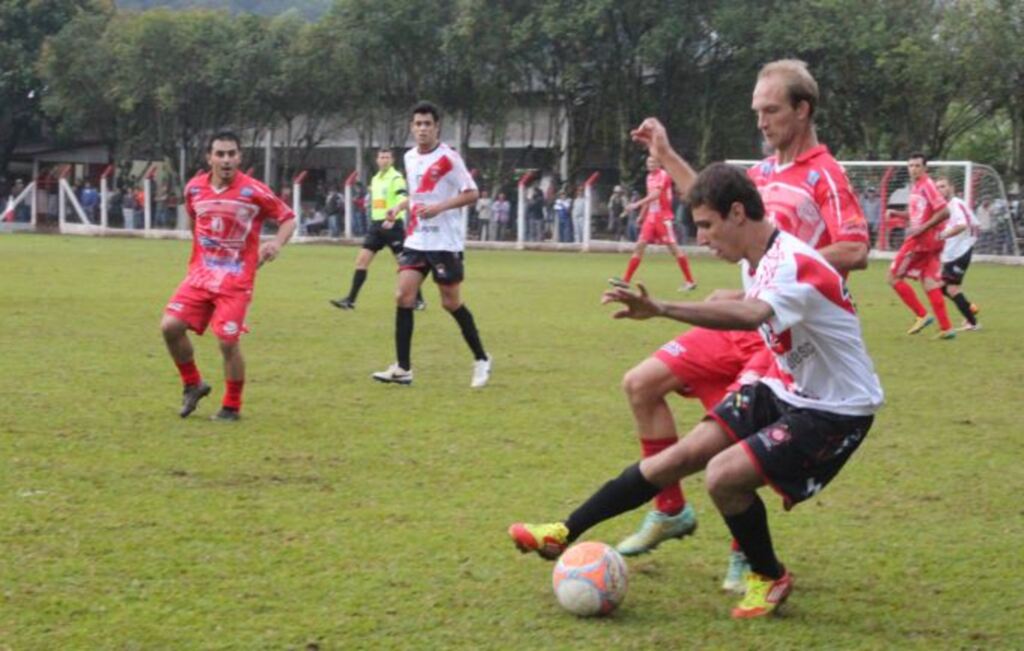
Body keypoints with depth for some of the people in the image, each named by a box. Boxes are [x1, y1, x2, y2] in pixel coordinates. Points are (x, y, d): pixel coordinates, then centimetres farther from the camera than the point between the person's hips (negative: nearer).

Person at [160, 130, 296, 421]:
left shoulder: (253, 191, -10)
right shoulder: (194, 188, 2)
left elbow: (288, 218, -3)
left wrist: (277, 243, -21)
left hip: (235, 280, -4)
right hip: (200, 275, 4)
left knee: (228, 342, -9)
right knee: (170, 326, -10)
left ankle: (232, 407, 11)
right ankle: (193, 384, 13)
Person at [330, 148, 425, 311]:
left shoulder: (396, 178, -9)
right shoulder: (375, 179, 15)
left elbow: (403, 200, -24)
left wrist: (393, 216, -40)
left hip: (392, 225, -7)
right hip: (376, 224, 7)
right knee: (362, 259, -2)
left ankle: (418, 300, 11)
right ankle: (350, 300, -2)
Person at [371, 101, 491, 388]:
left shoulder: (448, 158, -11)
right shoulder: (410, 158, 9)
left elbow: (471, 194, -12)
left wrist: (439, 207, -23)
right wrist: (400, 206, 7)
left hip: (445, 242, -5)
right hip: (416, 240, 6)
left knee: (451, 302, 1)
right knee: (404, 296, -7)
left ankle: (481, 360, 20)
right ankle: (403, 368, -5)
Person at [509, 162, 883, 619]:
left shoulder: (796, 265, -28)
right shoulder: (754, 260, 0)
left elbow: (751, 315, -49)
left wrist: (662, 309, -58)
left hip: (835, 410, -9)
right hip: (783, 390, 9)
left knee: (723, 475, -22)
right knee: (682, 454, 0)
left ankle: (770, 580, 2)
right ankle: (565, 533, 6)